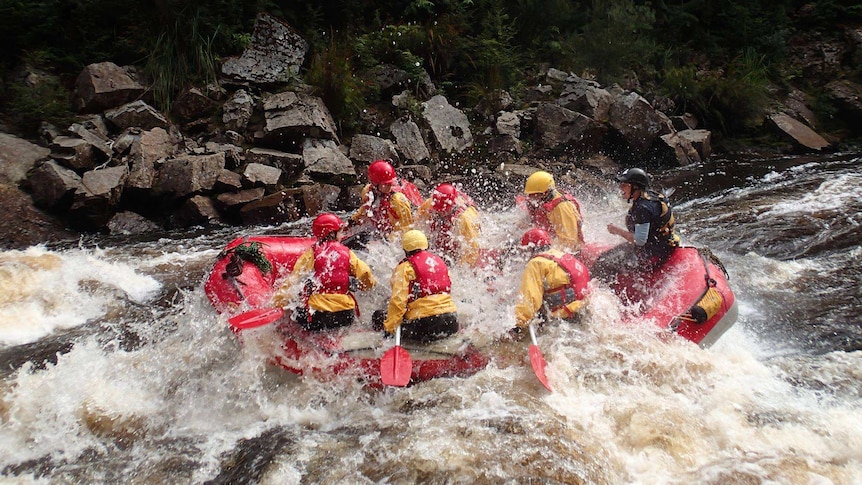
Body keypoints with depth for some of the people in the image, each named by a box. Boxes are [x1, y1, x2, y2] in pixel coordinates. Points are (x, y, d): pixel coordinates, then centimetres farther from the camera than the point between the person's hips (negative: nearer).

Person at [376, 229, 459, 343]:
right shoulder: (439, 260, 16)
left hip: (425, 323, -6)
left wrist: (389, 327, -6)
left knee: (379, 316, 4)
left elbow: (398, 300, -10)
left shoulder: (405, 267, -3)